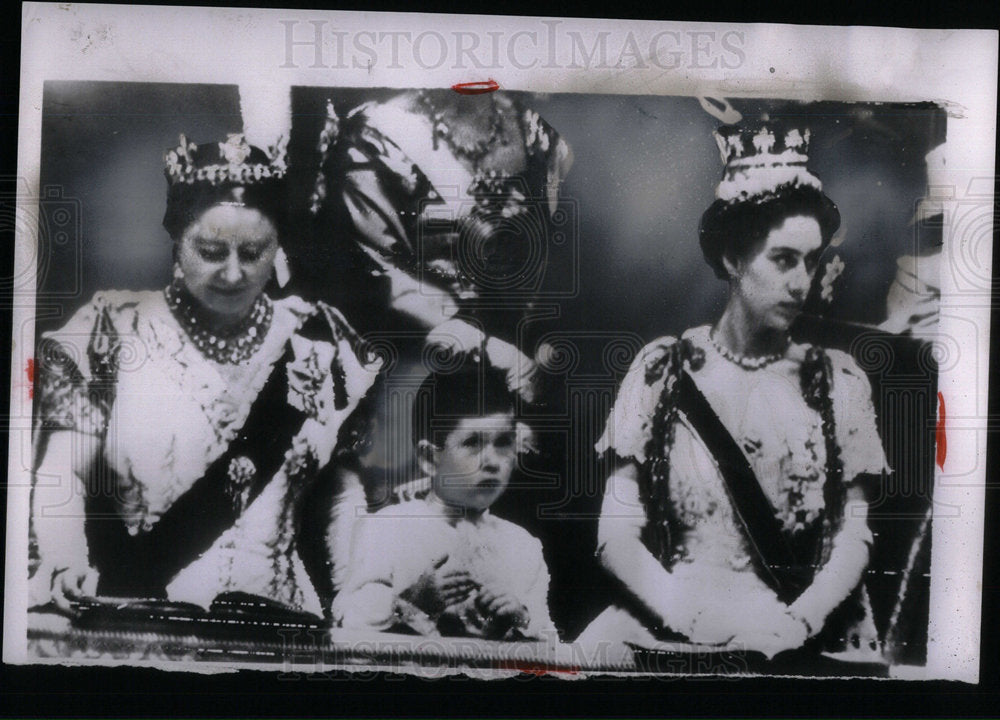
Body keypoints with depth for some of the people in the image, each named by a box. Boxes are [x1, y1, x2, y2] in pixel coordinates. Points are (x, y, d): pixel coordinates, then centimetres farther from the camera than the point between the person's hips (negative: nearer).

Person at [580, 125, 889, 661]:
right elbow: (615, 534, -2)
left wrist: (797, 622, -15)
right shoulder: (662, 369, 2)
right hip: (668, 624, 1)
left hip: (802, 633, 0)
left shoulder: (837, 380, 5)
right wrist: (699, 617, -16)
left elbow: (853, 535, 3)